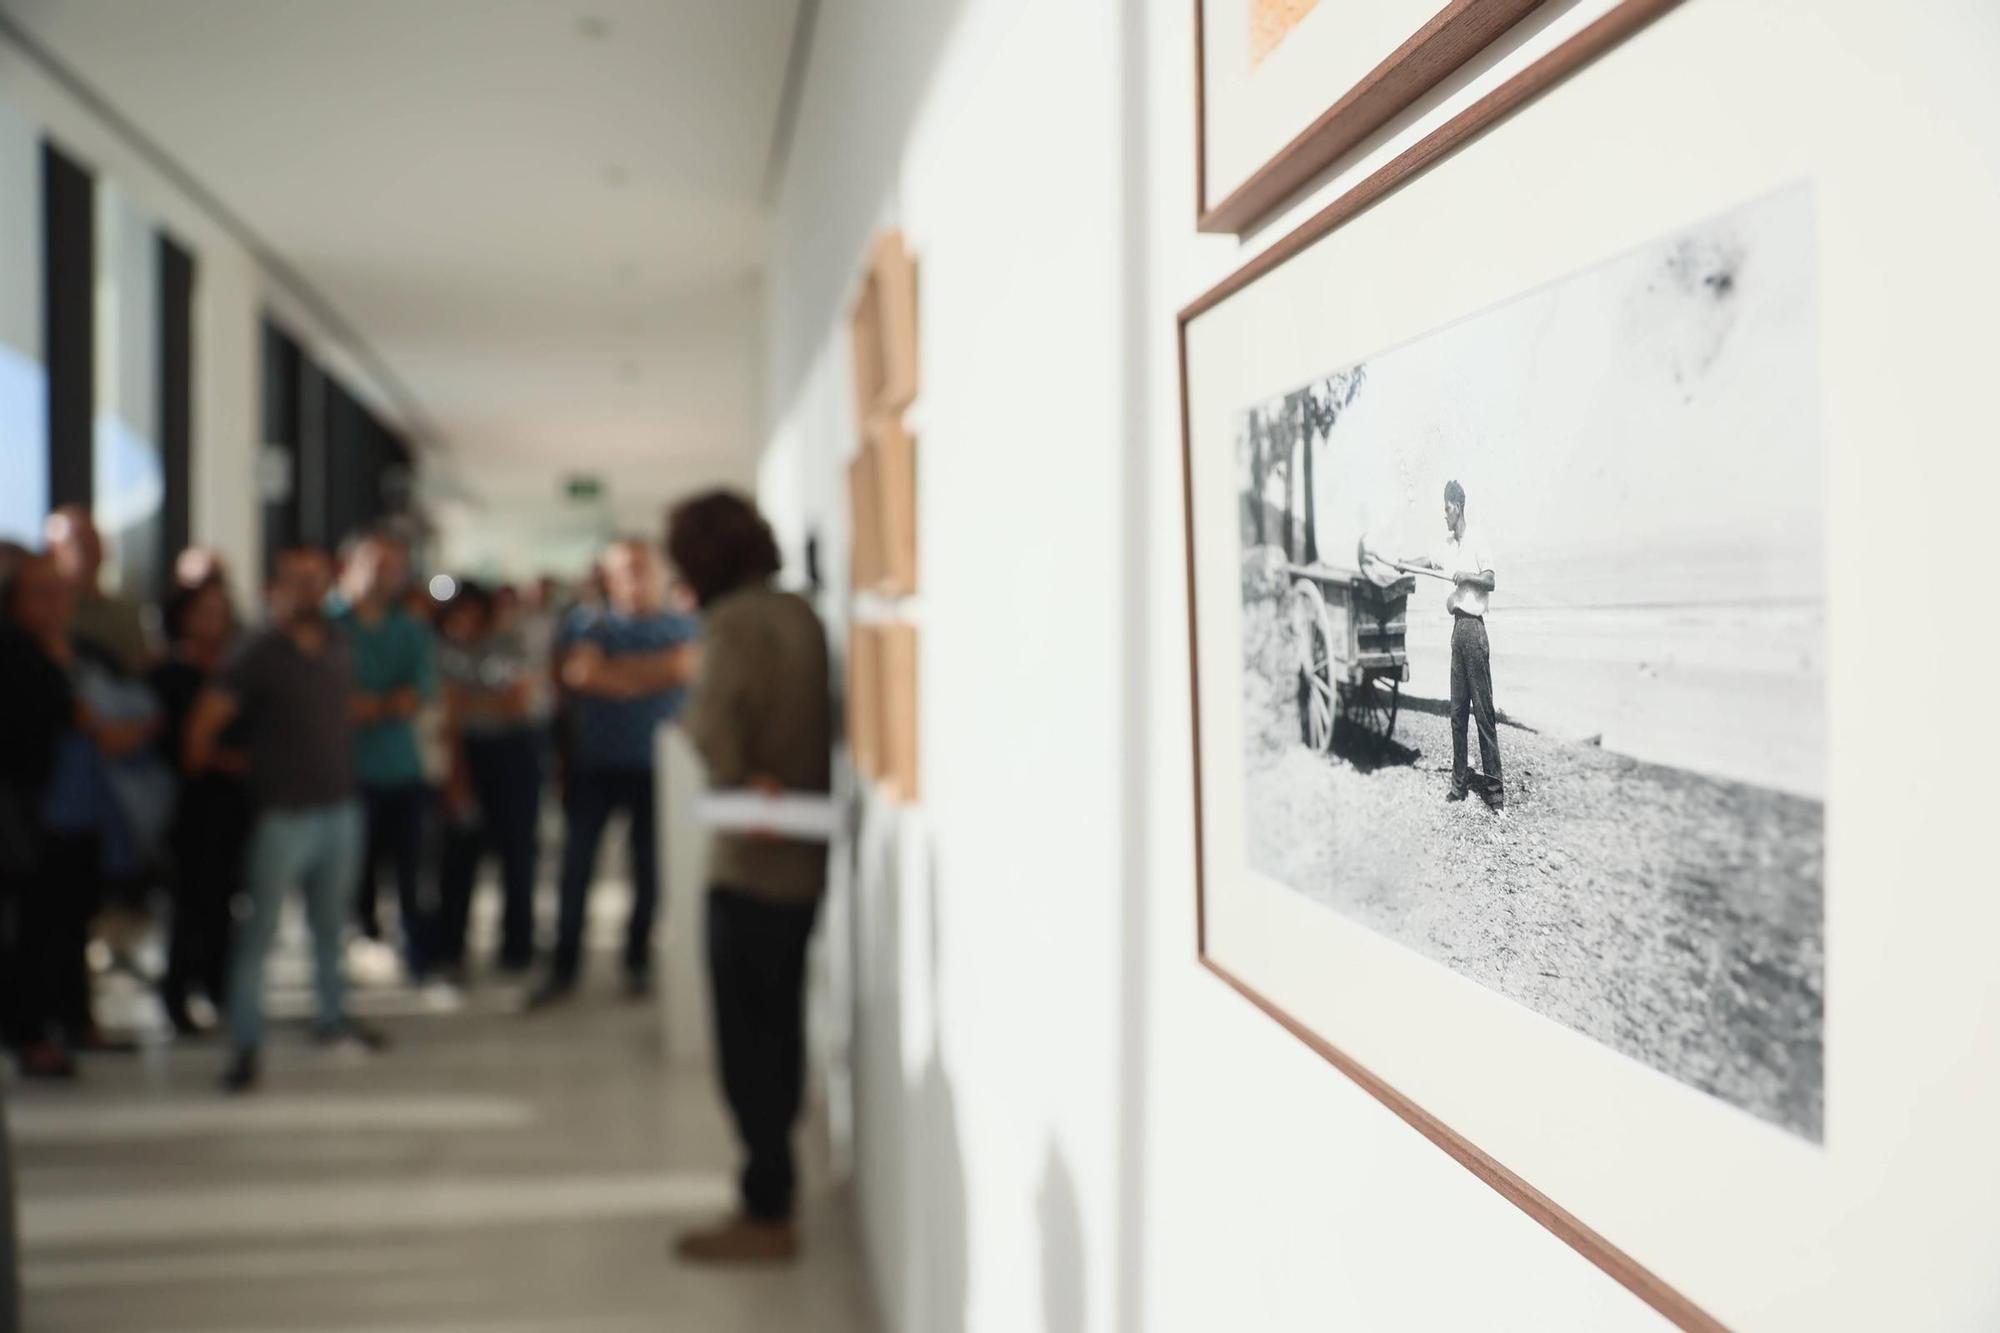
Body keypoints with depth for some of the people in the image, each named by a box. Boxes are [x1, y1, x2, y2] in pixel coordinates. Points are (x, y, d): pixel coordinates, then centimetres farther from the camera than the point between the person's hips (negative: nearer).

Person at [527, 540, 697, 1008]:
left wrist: (613, 669, -8)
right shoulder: (589, 623, 6)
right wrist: (648, 676, -9)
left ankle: (638, 964, 20)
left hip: (656, 764, 0)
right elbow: (578, 672, -11)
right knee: (575, 866, 1)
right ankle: (563, 969, 10)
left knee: (650, 868, 7)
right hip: (595, 763, 0)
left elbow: (683, 667, -14)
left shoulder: (681, 627, 5)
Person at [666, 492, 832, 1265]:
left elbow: (714, 730, -24)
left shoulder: (735, 623, -15)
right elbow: (822, 722, 10)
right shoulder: (801, 615, 9)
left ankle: (767, 1215, 6)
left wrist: (743, 783, -9)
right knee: (779, 1035, 17)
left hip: (752, 862, -8)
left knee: (749, 1044, 0)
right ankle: (773, 1186, 29)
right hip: (803, 860, 8)